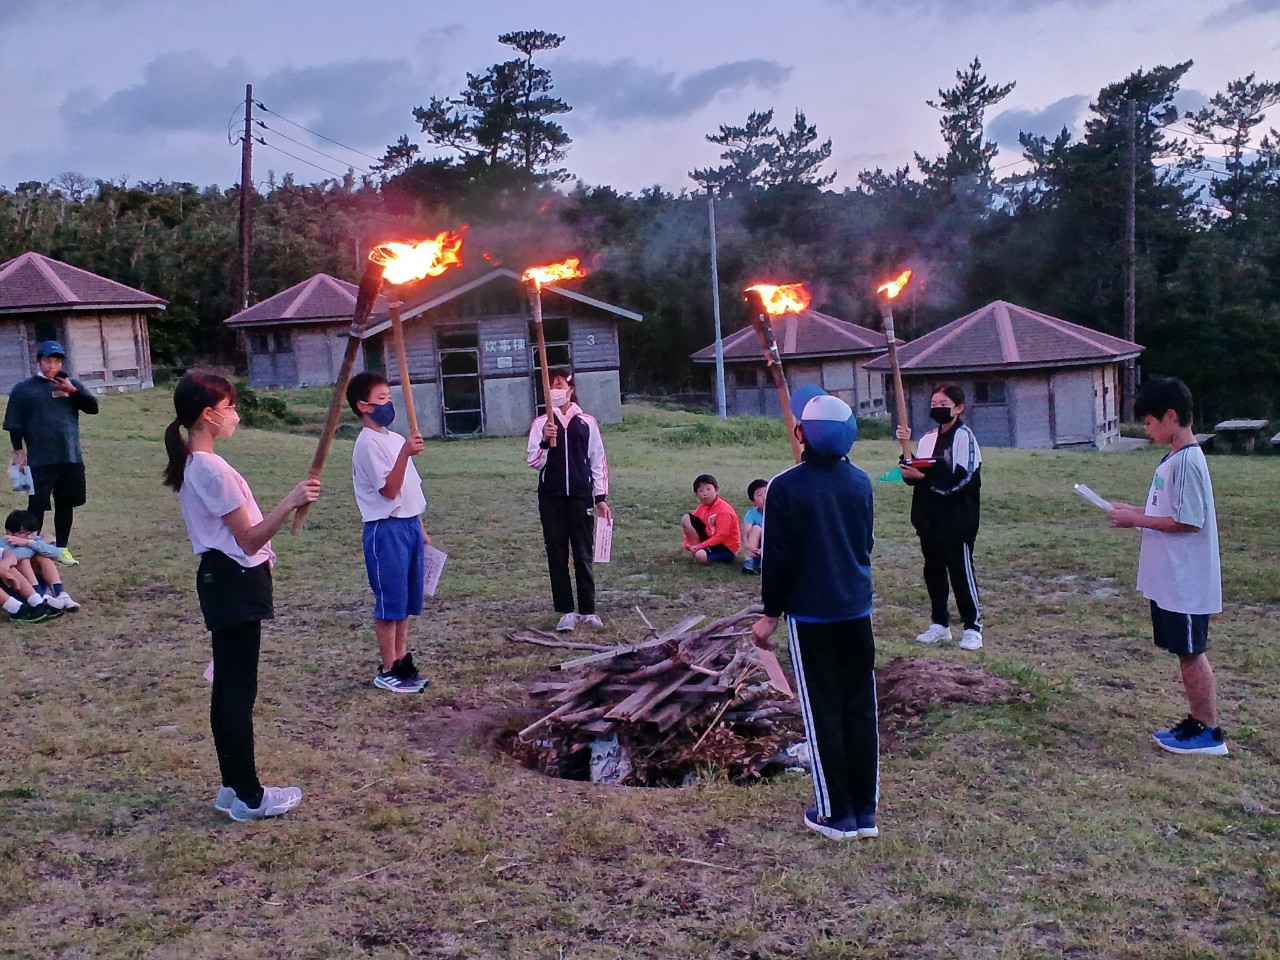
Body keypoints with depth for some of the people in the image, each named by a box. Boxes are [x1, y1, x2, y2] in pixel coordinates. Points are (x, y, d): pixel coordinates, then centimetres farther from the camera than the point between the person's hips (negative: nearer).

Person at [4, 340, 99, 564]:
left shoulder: (71, 384, 10)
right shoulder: (23, 389, 1)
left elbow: (93, 407, 0)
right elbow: (14, 424, 2)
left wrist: (73, 391, -14)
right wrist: (19, 451, -5)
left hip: (71, 458, 4)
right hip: (40, 461, -3)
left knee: (66, 504, 11)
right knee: (37, 506, -4)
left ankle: (62, 548, 22)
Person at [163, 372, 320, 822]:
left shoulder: (190, 464, 11)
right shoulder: (213, 468, -19)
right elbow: (249, 539, -19)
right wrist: (290, 502, -27)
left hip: (220, 578, 10)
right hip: (235, 582, -10)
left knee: (228, 687, 15)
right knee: (240, 690, -2)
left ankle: (234, 787, 25)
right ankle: (249, 796, 8)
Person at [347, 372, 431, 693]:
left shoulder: (396, 438, 14)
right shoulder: (368, 443, -12)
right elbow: (388, 489, -19)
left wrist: (420, 528, 20)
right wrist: (405, 454, -29)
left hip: (409, 525, 8)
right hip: (386, 529, -8)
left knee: (405, 600, 13)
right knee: (390, 601, -1)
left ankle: (402, 661, 23)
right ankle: (388, 671, 8)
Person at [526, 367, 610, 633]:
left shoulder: (587, 422, 3)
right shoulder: (541, 423, 2)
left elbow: (598, 461, 7)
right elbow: (534, 462, -2)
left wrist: (601, 497, 4)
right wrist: (545, 442, -20)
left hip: (580, 495, 0)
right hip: (551, 497, 0)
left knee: (584, 554, 5)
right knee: (557, 554, 4)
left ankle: (587, 610, 14)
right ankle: (566, 611, 11)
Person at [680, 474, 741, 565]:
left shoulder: (724, 510, -22)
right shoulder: (701, 508, 0)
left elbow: (721, 536, -25)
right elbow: (690, 527, 6)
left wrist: (700, 546, -25)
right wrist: (688, 545, -10)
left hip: (726, 546, -7)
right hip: (711, 539, 7)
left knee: (701, 555, -37)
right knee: (686, 519, -5)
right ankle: (696, 548, -5)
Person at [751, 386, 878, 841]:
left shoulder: (786, 487, -13)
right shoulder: (860, 482, 3)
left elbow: (777, 557, -10)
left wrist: (770, 614, 0)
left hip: (810, 615, -4)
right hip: (857, 610, 5)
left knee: (823, 713, 4)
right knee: (861, 709, 10)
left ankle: (836, 813, 11)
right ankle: (865, 810, 17)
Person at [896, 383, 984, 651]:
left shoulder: (964, 436, -8)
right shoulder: (927, 439, 13)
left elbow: (961, 478, -18)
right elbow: (915, 475, 7)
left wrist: (926, 476, -21)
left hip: (957, 520, -7)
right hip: (930, 518, 7)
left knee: (961, 572, -2)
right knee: (933, 571, 12)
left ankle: (972, 626, 8)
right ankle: (941, 623, 24)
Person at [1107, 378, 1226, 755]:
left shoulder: (1186, 462, -20)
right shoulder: (1174, 459, 11)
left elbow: (1189, 521, -24)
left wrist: (1138, 520, -17)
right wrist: (1136, 511, 6)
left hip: (1185, 582, -10)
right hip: (1169, 579, 10)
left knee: (1191, 653, 1)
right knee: (1186, 652, 16)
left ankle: (1210, 732, 11)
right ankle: (1196, 722, 26)